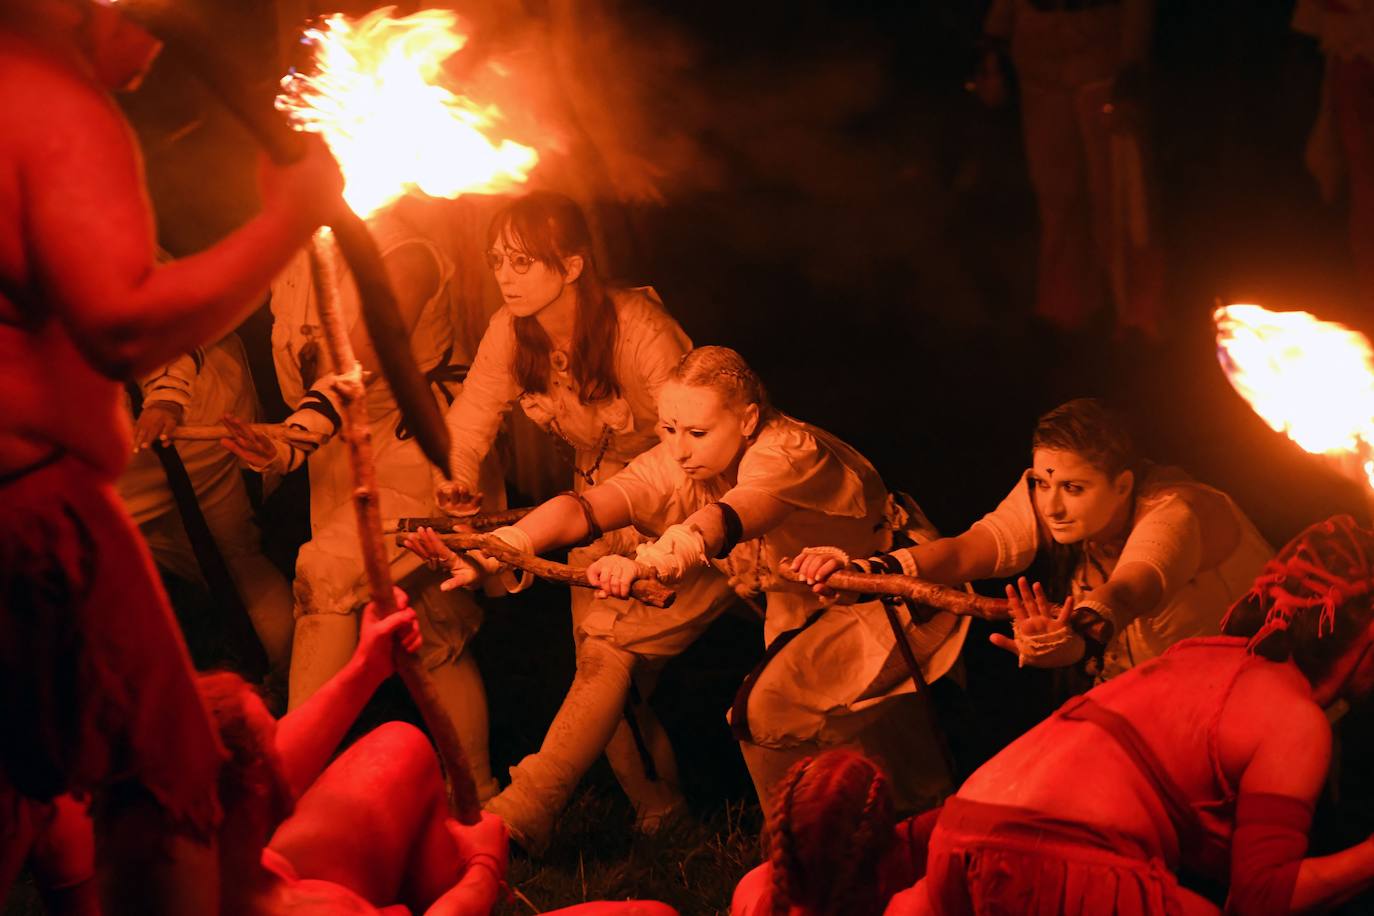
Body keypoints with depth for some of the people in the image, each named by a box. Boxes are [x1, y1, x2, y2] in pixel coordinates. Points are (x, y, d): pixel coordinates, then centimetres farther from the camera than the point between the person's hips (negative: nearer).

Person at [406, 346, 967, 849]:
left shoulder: (790, 452, -34)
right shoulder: (676, 464, -15)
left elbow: (723, 520, -54)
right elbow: (586, 508, -31)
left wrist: (643, 562, -74)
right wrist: (497, 549, -50)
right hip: (788, 598, 7)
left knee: (769, 707, -29)